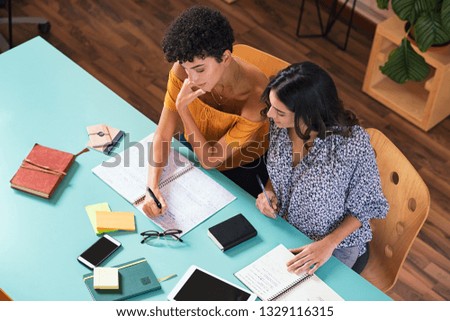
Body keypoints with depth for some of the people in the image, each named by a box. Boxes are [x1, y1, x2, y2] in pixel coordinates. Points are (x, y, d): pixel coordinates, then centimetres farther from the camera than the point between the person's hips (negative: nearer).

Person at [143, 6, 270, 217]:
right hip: (195, 147, 3)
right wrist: (152, 186, -33)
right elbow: (163, 135, -18)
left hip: (241, 168, -3)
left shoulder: (256, 94, -37)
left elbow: (210, 160, -29)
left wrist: (182, 108, -37)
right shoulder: (183, 71, -26)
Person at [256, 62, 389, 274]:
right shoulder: (280, 124, -16)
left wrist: (329, 243, -26)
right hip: (283, 226, 5)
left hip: (336, 246, -4)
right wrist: (268, 192, -13)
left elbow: (367, 205, -16)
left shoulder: (353, 144, -32)